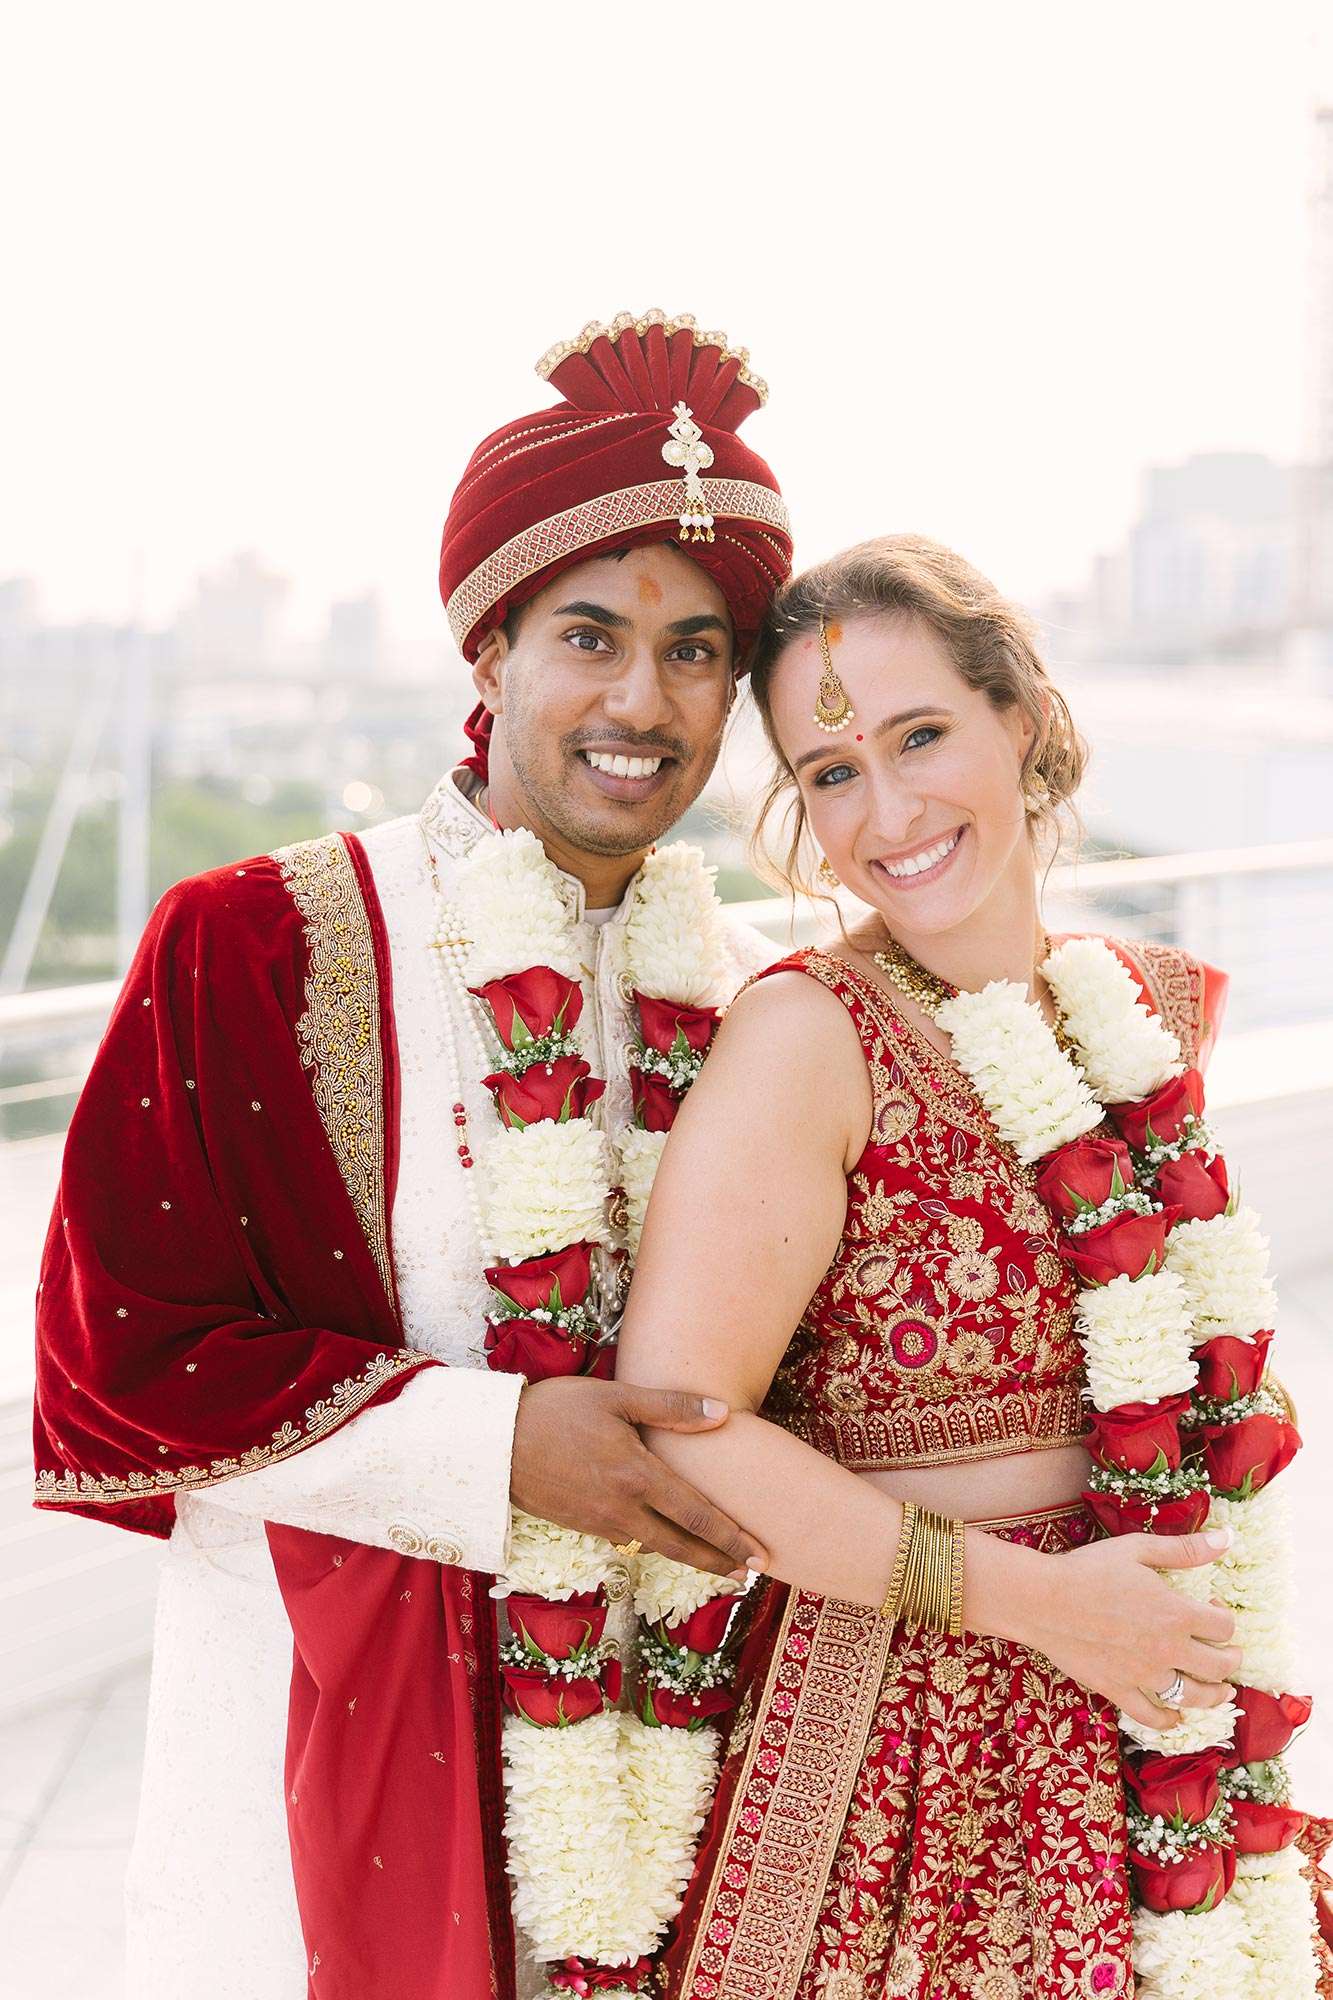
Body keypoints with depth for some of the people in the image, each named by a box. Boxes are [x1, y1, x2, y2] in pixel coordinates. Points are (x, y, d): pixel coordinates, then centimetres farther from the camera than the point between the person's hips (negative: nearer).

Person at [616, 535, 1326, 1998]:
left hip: (1134, 1709, 5)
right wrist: (1033, 1597, -17)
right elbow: (678, 1430, -21)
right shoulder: (808, 1037, -15)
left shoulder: (1152, 1010, 4)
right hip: (875, 1714, -5)